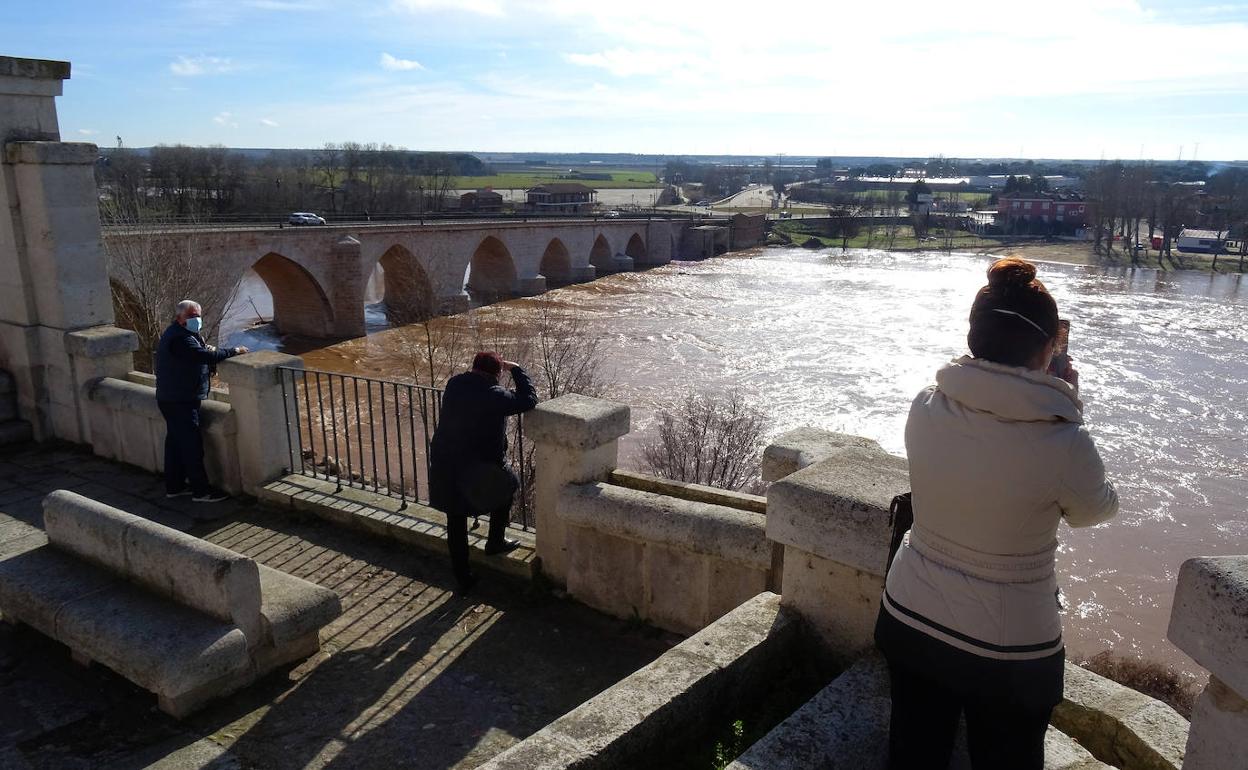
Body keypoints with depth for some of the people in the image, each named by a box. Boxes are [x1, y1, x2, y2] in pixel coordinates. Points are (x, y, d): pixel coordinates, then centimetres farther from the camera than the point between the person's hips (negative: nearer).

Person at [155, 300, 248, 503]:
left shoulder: (175, 334, 14)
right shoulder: (180, 339, -21)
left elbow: (195, 355, 18)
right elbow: (206, 356, -31)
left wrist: (206, 350, -3)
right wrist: (234, 351, -20)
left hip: (171, 399, 11)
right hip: (180, 401, -11)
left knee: (175, 441, 17)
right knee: (192, 445, -6)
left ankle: (174, 486, 26)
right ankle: (200, 491, -1)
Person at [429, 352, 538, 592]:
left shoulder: (454, 384, -1)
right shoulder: (494, 396, -18)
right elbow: (528, 400, -12)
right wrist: (516, 370, -3)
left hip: (445, 468, 5)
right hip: (481, 469, -5)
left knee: (456, 523, 16)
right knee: (508, 486, 27)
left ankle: (462, 578, 26)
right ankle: (495, 542, 32)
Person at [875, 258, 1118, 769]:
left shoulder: (926, 408, -15)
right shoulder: (1063, 444, -26)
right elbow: (1096, 510, -2)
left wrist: (1055, 407, 12)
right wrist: (1070, 409, 4)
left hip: (909, 619, 3)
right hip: (1009, 649, -3)